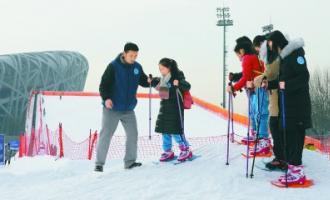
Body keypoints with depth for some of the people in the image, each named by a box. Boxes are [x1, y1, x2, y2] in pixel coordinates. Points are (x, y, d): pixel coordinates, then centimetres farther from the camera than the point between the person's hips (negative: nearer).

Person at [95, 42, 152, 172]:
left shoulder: (137, 67, 2)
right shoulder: (114, 66, -13)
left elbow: (143, 81, 12)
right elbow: (104, 84, -14)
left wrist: (149, 81, -11)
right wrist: (106, 98, -29)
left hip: (129, 109, 5)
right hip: (112, 109, -5)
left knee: (133, 134, 8)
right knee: (106, 135, -4)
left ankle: (130, 161, 22)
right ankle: (99, 163, 5)